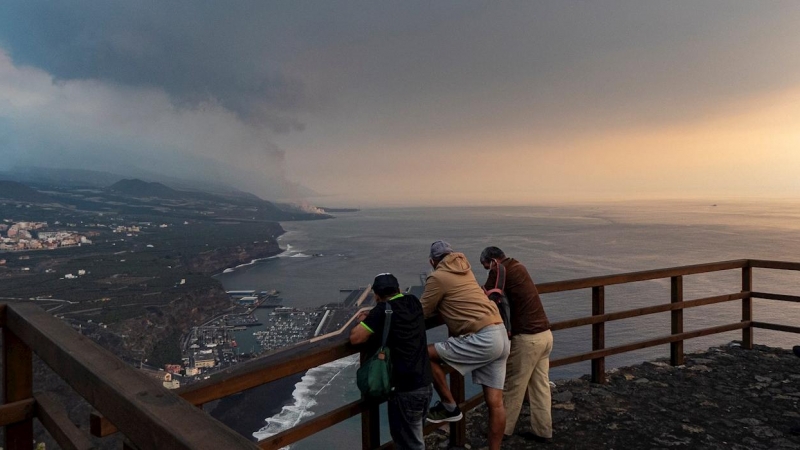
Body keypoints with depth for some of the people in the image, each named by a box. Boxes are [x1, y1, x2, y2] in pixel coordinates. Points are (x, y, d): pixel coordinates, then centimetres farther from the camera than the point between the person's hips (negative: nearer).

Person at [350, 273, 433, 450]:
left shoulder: (384, 309, -14)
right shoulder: (413, 302, 5)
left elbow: (355, 337, -17)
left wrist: (363, 321, 3)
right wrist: (374, 318, 16)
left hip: (406, 389, -7)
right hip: (425, 384, 7)